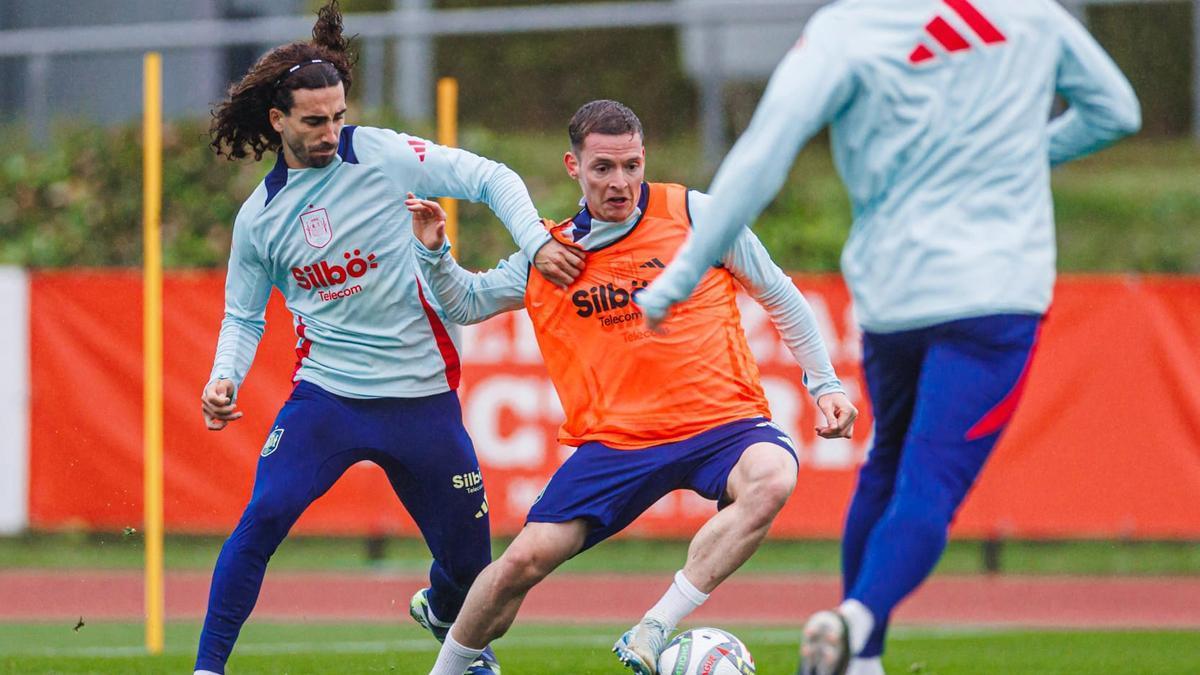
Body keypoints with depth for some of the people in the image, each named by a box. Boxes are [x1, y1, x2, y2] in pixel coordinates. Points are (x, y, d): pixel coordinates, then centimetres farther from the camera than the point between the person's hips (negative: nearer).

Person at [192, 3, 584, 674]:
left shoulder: (382, 156, -5)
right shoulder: (260, 215, 3)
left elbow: (491, 179, -4)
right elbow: (245, 315, 14)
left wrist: (537, 242, -18)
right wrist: (226, 377, -5)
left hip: (422, 395, 0)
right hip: (326, 394, 0)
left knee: (469, 558, 9)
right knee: (264, 515, -23)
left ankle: (443, 610, 47)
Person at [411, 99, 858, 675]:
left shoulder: (692, 214, 0)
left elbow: (779, 297, 10)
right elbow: (465, 304, 22)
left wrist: (825, 384, 6)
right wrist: (433, 251, 2)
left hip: (722, 424, -2)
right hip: (614, 441, 2)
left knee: (772, 478, -36)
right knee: (523, 562, -11)